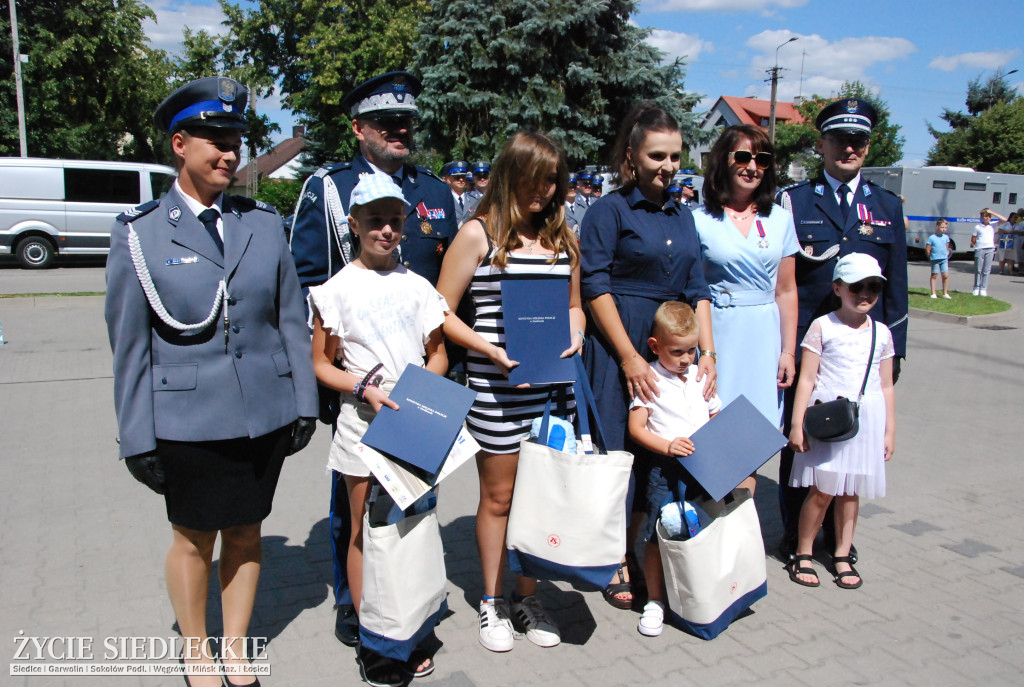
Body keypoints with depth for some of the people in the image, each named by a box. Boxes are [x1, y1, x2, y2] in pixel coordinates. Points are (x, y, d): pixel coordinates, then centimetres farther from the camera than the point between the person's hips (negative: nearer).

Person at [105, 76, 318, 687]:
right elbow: (129, 343, -2)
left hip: (264, 414, 2)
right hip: (187, 420, -2)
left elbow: (291, 318, 7)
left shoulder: (264, 222, 4)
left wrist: (304, 403, 4)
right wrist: (138, 437, -3)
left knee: (246, 533, 15)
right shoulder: (140, 233, -2)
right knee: (194, 540, 12)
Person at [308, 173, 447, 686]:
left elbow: (438, 355, 12)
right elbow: (321, 365, 1)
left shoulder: (418, 286, 7)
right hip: (363, 420, -2)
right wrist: (366, 389, -15)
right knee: (364, 529, 6)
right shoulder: (337, 290, -1)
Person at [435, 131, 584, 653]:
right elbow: (442, 312, -4)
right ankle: (492, 602, 27)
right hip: (496, 385, -4)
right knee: (498, 495, 8)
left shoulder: (562, 236, 12)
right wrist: (495, 351, -15)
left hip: (554, 381, 4)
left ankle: (527, 596, 29)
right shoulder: (479, 233, -3)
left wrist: (574, 335, 0)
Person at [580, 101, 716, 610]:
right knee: (617, 451, 0)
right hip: (618, 347, -6)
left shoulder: (682, 215, 14)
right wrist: (630, 357, -15)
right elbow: (595, 287, -11)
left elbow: (697, 289, 13)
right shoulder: (610, 210, -4)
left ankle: (632, 549, 25)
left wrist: (708, 351, 2)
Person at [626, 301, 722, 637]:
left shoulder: (702, 377, 12)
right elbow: (636, 427, -9)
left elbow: (717, 419, 21)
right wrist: (667, 446, -21)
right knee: (658, 535, -1)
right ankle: (655, 601, 16)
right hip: (666, 470, -4)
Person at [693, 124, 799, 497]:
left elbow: (786, 291, 10)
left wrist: (788, 351, 5)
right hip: (718, 334, -3)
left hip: (765, 337, 3)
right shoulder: (700, 220, -2)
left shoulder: (780, 219, 8)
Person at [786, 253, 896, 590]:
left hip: (866, 420, 3)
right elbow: (806, 379, -5)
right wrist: (797, 425, -7)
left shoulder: (881, 333, 8)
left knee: (851, 491, 9)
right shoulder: (822, 326, -3)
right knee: (822, 490, -3)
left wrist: (889, 431, 12)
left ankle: (842, 556, 23)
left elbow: (886, 386, 13)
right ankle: (802, 554, 14)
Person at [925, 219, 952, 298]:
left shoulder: (946, 237, 6)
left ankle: (945, 293, 8)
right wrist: (931, 257, 1)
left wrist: (945, 255, 12)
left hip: (944, 259, 3)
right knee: (934, 276, 4)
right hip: (935, 260, -3)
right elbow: (927, 249, -4)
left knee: (945, 275, -1)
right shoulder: (931, 238, -8)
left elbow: (947, 248, 18)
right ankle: (933, 293, 9)